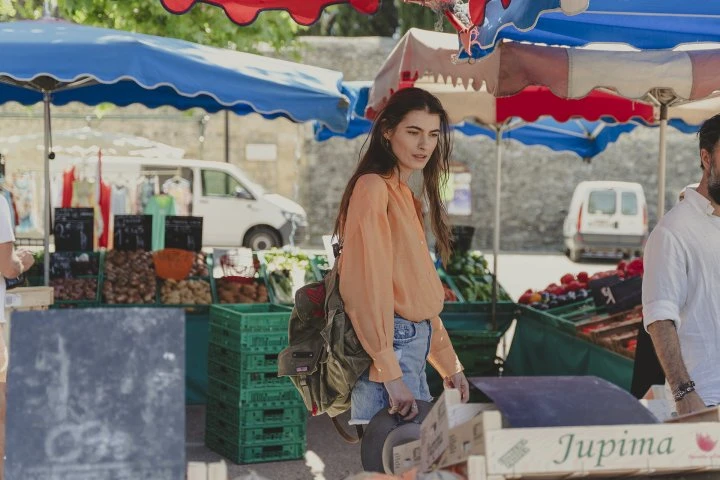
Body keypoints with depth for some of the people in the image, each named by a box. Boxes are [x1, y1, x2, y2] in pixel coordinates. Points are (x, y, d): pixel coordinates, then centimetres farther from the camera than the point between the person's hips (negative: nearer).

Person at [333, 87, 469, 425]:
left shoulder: (404, 195, 19)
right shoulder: (373, 186, -9)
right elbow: (365, 285, -18)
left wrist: (449, 364, 20)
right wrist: (390, 374, -22)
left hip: (413, 347, 9)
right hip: (390, 348, -9)